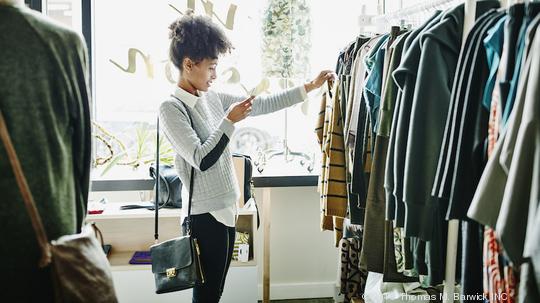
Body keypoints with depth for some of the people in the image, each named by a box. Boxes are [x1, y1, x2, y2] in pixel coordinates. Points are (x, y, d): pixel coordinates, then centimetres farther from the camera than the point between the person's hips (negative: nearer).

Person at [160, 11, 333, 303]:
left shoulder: (213, 99, 8)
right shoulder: (171, 108, -14)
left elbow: (264, 104, 12)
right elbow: (202, 159, -21)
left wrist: (310, 86, 13)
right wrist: (230, 121, -16)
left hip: (225, 209, 8)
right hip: (205, 215, -7)